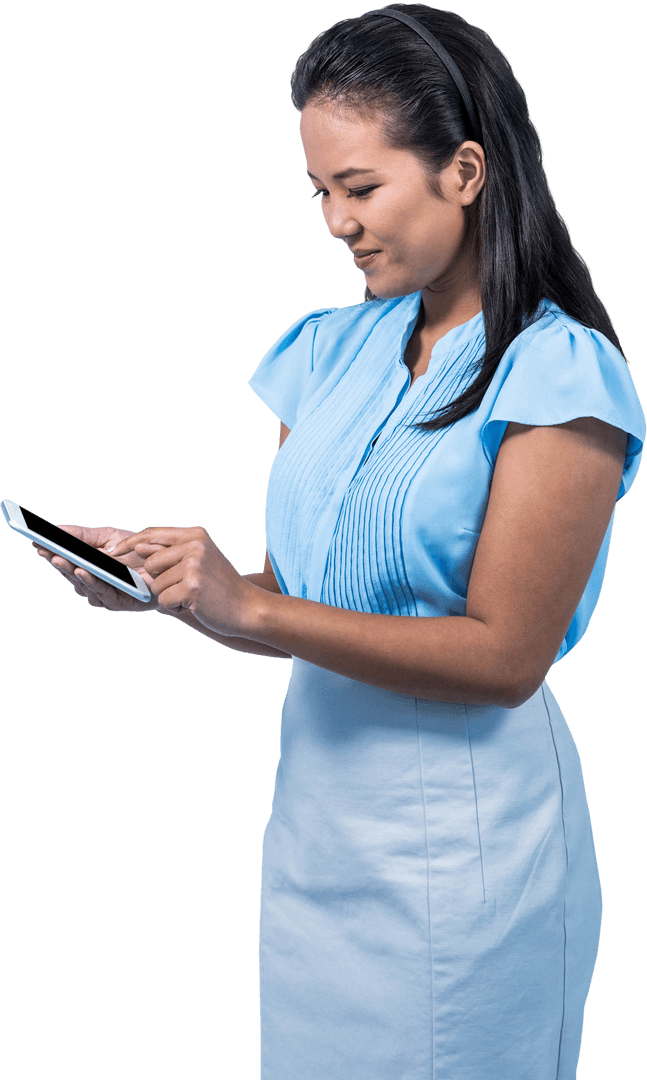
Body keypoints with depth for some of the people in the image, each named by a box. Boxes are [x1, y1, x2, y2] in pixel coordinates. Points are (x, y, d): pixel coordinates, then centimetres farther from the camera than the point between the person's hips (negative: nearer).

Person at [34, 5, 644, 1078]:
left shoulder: (561, 375, -12)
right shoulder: (333, 350, 8)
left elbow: (504, 656, -17)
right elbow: (289, 598, 9)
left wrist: (248, 609, -22)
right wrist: (158, 577, -10)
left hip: (459, 829, -5)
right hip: (315, 799, 6)